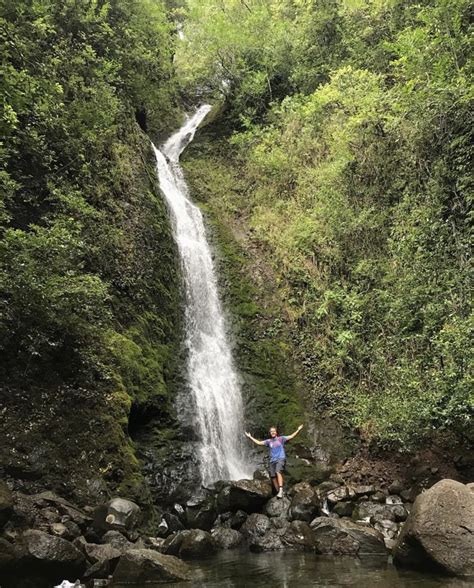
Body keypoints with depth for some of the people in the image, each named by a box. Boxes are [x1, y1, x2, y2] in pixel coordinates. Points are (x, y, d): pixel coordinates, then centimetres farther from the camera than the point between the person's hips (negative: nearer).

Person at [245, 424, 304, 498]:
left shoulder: (281, 438, 5)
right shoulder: (268, 441, 13)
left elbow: (291, 436, -1)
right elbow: (259, 442, 15)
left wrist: (298, 430, -10)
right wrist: (250, 437, 14)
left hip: (281, 459, -5)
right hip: (272, 460, 5)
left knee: (278, 472, -26)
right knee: (273, 477, 0)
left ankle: (281, 491, -34)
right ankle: (278, 492, 10)